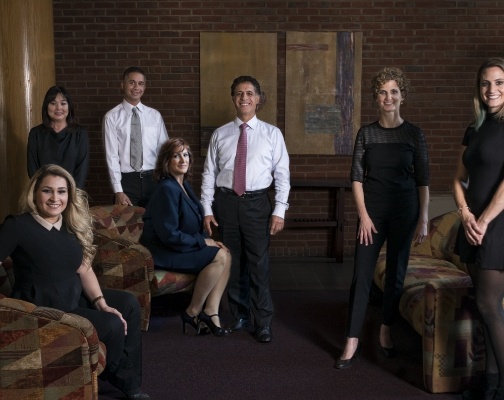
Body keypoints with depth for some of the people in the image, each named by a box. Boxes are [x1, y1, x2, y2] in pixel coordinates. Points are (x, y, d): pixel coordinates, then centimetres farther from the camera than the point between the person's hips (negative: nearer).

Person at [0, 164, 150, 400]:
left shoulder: (71, 225, 3)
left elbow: (84, 268, 4)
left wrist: (101, 303, -8)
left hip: (74, 296, 8)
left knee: (129, 304, 4)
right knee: (112, 326, -16)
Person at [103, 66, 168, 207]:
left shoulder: (155, 115, 7)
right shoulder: (112, 117, -1)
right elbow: (111, 155, -5)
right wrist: (118, 191, -10)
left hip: (153, 179, 2)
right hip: (127, 180, -2)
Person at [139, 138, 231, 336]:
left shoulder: (184, 185, 11)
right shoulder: (167, 189, -18)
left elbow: (193, 226, 16)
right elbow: (169, 235, -22)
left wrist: (207, 240, -2)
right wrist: (203, 242, -14)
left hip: (180, 246, 9)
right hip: (162, 252, -9)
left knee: (225, 254, -7)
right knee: (219, 257, -19)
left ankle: (211, 312, -9)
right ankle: (193, 313, -6)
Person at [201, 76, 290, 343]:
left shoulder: (271, 133, 3)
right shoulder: (220, 134, 8)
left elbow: (282, 174, 1)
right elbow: (209, 174, 7)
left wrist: (279, 211, -6)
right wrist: (207, 210, 1)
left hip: (256, 203, -2)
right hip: (226, 202, 2)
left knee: (259, 265, -3)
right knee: (232, 263, 11)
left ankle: (263, 323, 10)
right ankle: (240, 315, 27)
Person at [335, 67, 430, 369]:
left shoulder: (414, 134, 0)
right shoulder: (366, 134, 2)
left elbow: (423, 180, 0)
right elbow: (356, 177, 1)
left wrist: (423, 219, -5)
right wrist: (363, 215, -7)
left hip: (404, 211, 0)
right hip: (372, 210, 0)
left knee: (396, 273, 9)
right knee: (361, 275, -3)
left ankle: (386, 331, 27)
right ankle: (353, 342, 1)